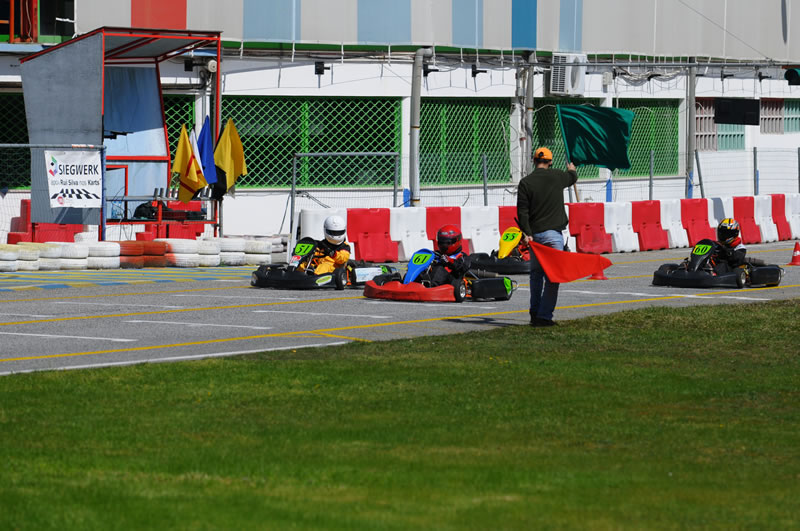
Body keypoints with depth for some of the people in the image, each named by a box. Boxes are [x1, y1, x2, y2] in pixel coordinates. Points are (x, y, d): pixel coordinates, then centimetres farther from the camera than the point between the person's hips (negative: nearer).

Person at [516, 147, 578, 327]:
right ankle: (544, 316, -10)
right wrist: (572, 170, 47)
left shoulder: (525, 182, -1)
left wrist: (527, 233, -7)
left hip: (534, 235, 2)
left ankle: (535, 313, 22)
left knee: (536, 274, 17)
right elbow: (572, 178, 25)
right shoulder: (557, 176, 1)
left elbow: (522, 211, -7)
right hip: (553, 234, -2)